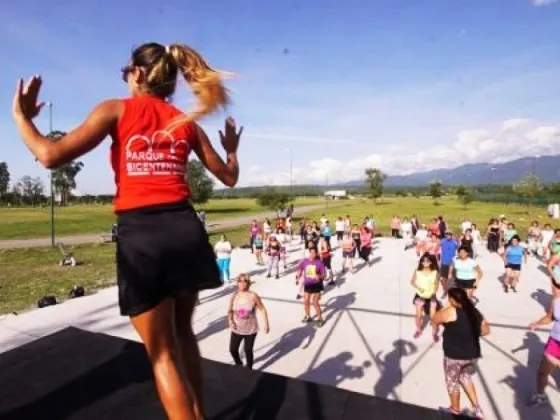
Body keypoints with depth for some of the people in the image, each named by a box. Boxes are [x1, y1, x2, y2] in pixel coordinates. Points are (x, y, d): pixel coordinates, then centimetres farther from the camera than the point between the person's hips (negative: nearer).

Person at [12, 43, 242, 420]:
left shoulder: (117, 110, 4)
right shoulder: (187, 122, 14)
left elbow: (52, 156, -5)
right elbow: (229, 177, 17)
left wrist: (21, 115, 14)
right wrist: (232, 147, 37)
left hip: (141, 235, -4)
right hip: (185, 229, 4)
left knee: (161, 353, 10)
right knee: (182, 332, 25)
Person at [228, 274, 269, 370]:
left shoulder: (253, 296, -16)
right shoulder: (234, 296, -7)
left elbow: (262, 309, -6)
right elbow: (230, 311, 3)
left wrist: (266, 324, -9)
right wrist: (230, 321, -14)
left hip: (250, 329, -3)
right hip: (237, 329, 3)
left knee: (248, 350, 6)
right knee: (233, 349, 10)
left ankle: (249, 369, 32)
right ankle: (238, 364, 41)